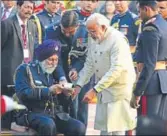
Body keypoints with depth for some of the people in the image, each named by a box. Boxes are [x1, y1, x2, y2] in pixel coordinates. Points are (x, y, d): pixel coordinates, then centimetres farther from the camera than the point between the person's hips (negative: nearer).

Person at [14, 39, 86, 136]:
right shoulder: (25, 70, 4)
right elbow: (23, 94, -13)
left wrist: (65, 94, -5)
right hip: (32, 114, -5)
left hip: (56, 114, 5)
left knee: (79, 128, -20)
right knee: (48, 125, -38)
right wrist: (48, 91, -19)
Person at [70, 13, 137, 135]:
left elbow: (116, 70, -26)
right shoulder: (94, 39, 5)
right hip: (103, 89, 7)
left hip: (119, 89, -7)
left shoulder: (117, 40, -20)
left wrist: (95, 90, -28)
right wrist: (79, 85, -4)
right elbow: (89, 64, 9)